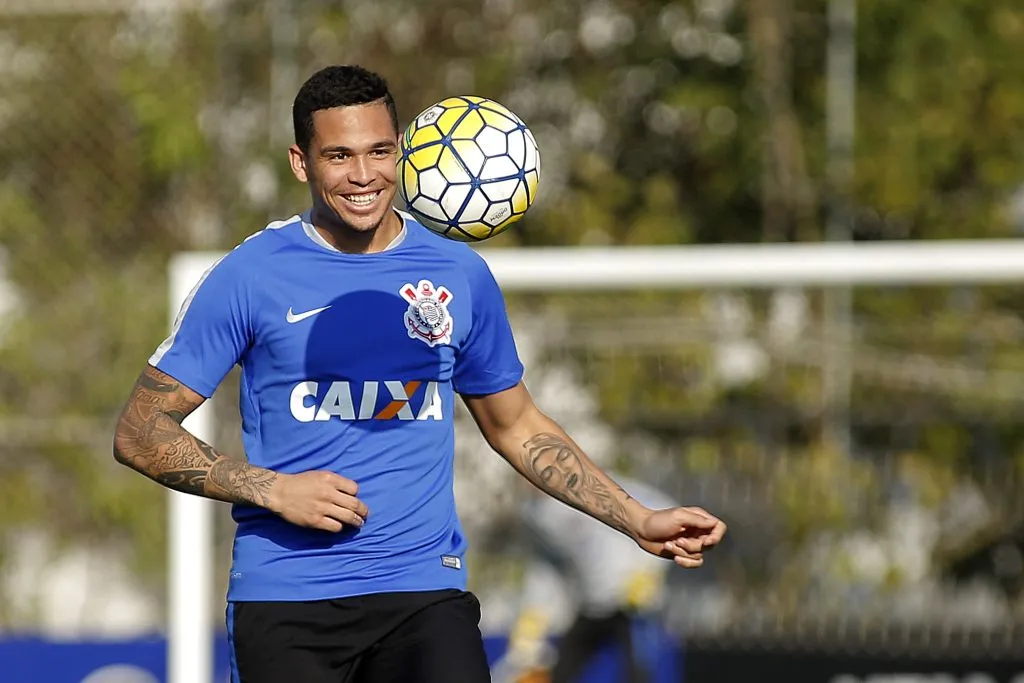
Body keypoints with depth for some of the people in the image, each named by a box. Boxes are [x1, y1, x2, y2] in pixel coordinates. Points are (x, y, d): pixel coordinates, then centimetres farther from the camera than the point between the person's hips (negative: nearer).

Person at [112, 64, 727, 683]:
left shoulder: (461, 276, 8)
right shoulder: (248, 277, -1)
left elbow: (516, 428, 21)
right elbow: (140, 432, 1)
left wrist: (641, 522, 14)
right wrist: (273, 490, -11)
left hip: (425, 590, 1)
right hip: (284, 602, -1)